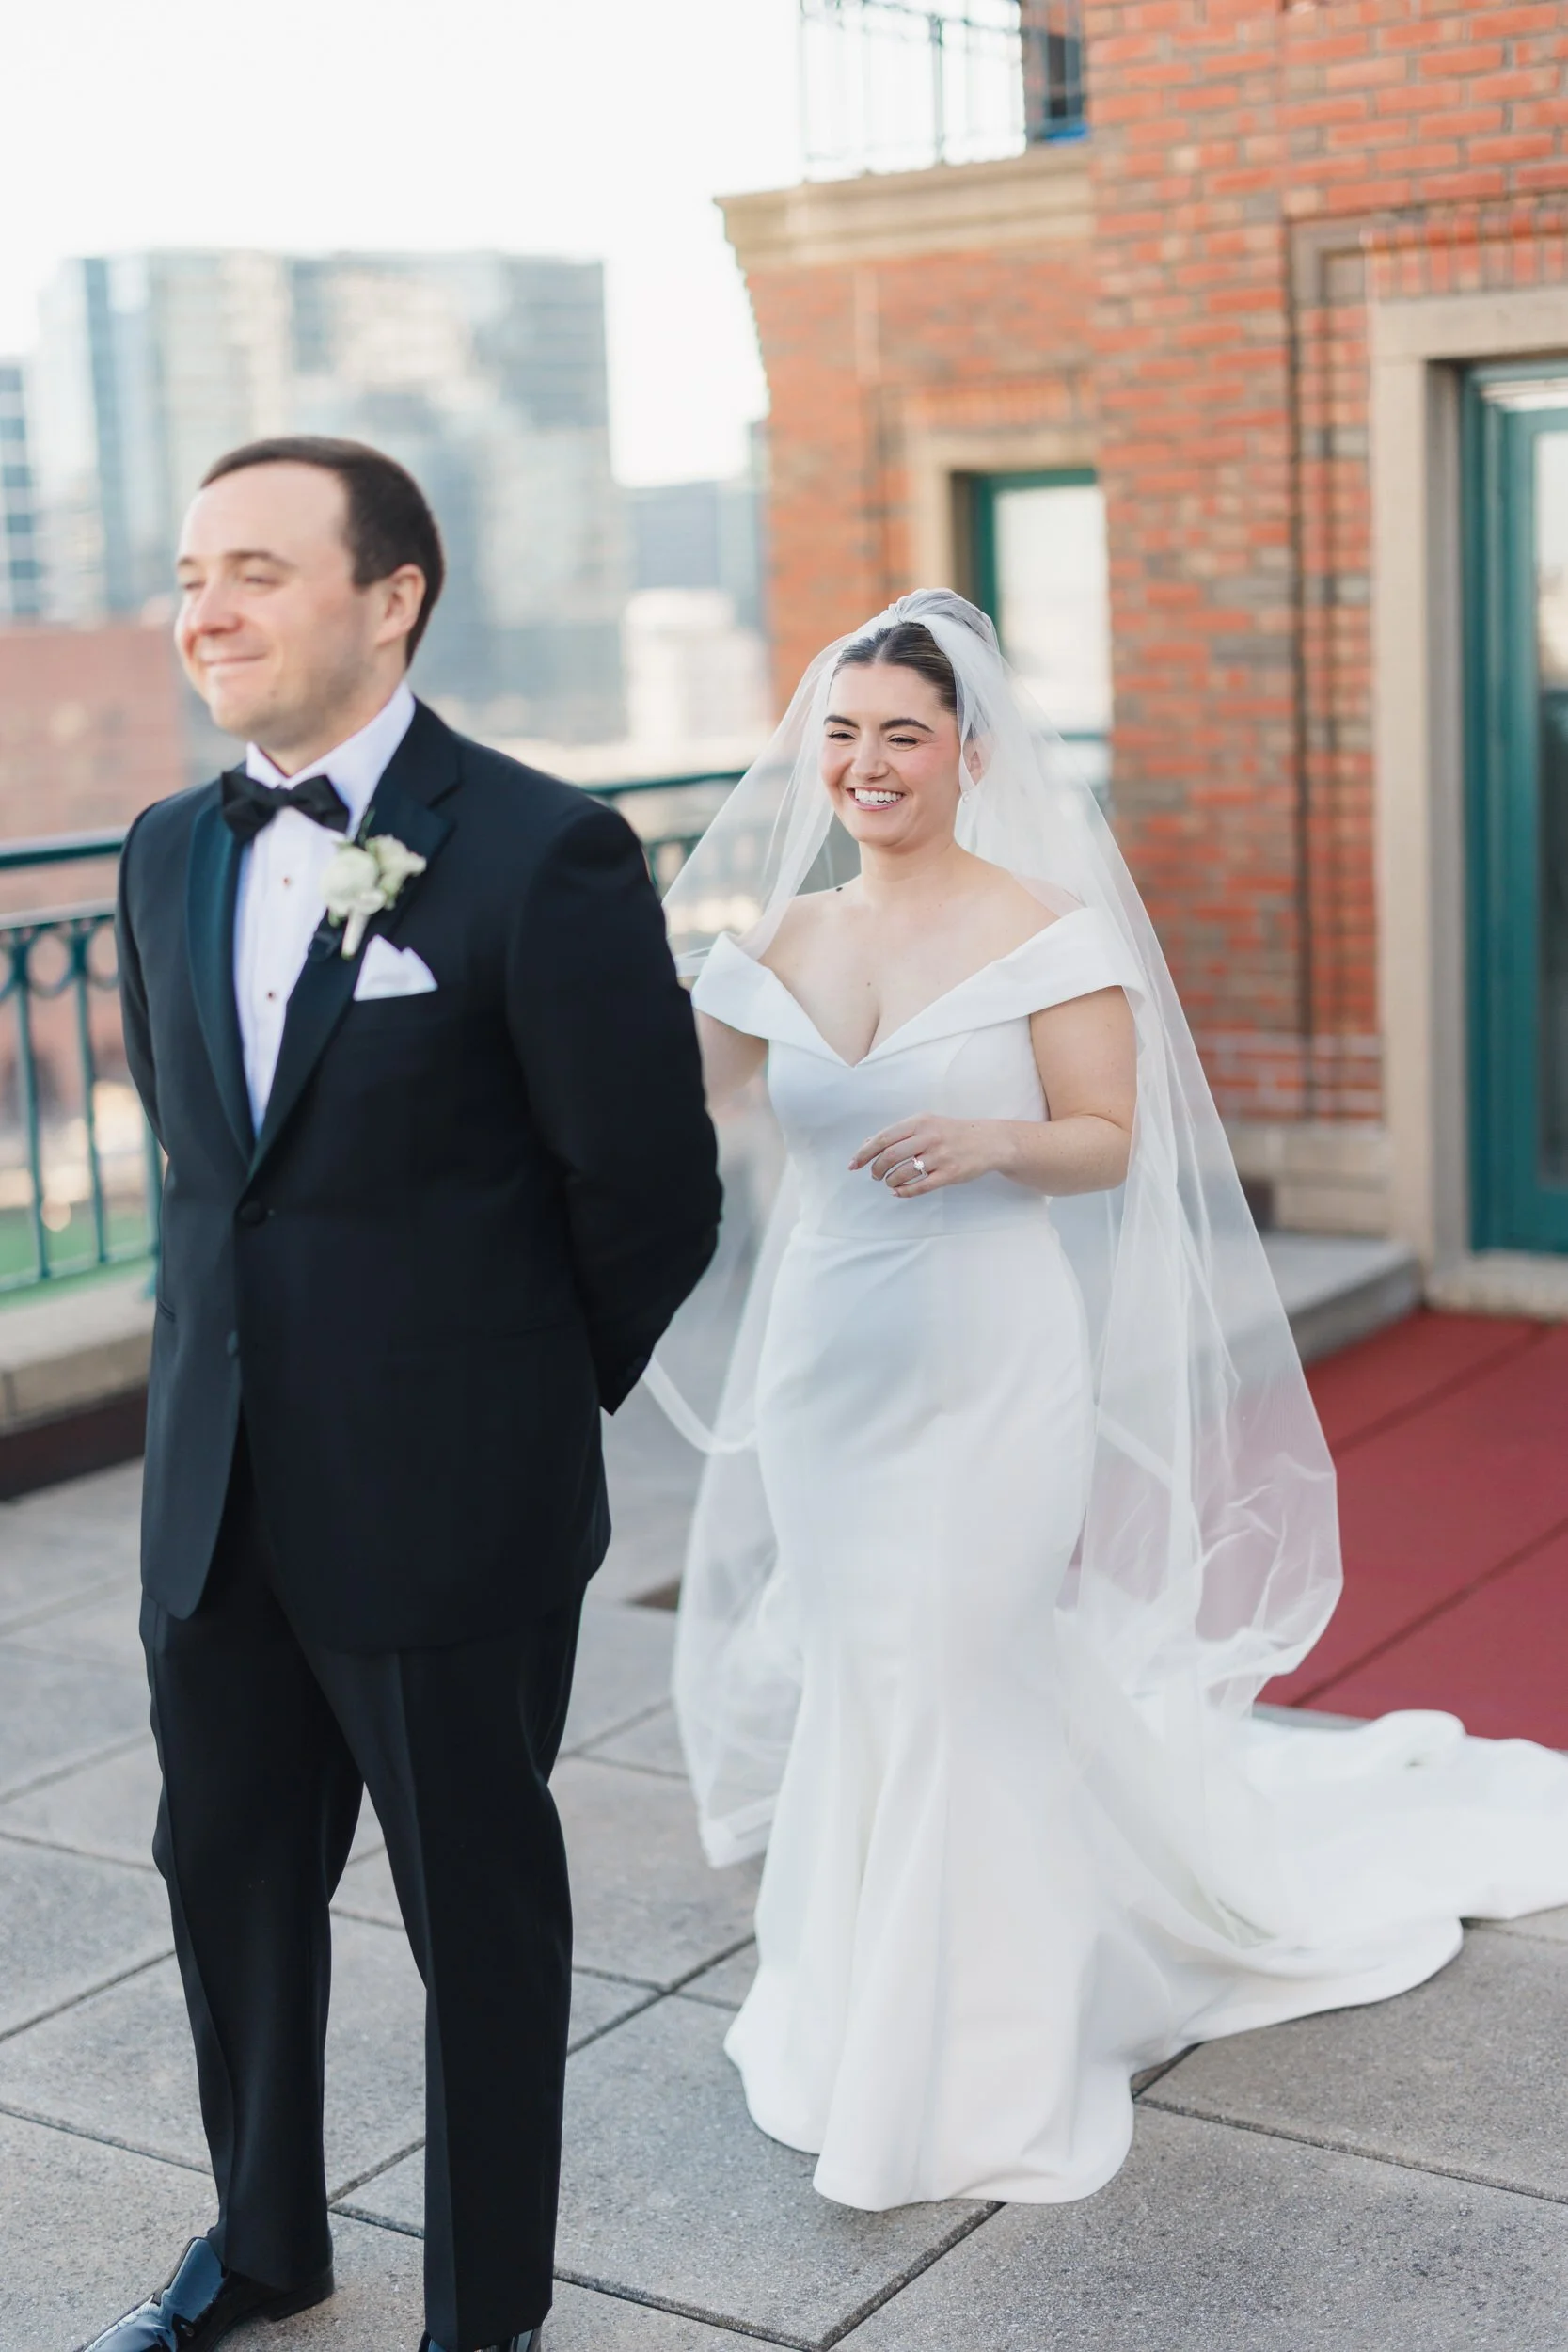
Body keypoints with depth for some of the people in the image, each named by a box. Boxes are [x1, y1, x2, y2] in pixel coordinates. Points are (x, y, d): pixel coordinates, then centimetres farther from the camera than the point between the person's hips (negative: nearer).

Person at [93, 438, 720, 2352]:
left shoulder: (540, 853, -15)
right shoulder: (166, 855, 6)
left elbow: (649, 1190, -10)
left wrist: (536, 1398, 2)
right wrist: (256, 1345, 14)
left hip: (450, 1503, -6)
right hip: (218, 1494, 6)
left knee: (481, 1913, 11)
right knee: (228, 1877, 20)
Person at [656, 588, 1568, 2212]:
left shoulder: (1048, 931, -7)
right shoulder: (781, 940, 6)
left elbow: (1110, 1141, -9)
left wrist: (989, 1139, -27)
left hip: (989, 1366, -5)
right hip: (827, 1357, 5)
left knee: (961, 1686, 0)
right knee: (852, 1684, 12)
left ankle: (966, 2068, 19)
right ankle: (865, 2027, 32)